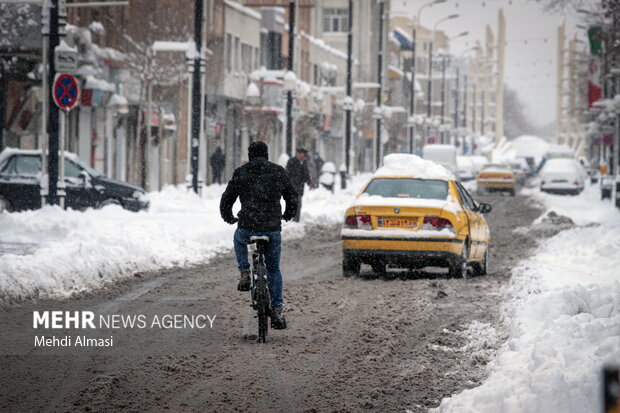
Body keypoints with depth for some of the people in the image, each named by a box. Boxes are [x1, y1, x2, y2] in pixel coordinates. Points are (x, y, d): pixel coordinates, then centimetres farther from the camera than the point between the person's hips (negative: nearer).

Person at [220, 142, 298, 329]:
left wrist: (228, 217, 30)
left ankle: (244, 274, 18)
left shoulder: (240, 173, 5)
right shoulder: (278, 172, 7)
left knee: (239, 240, 36)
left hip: (247, 228, -1)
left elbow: (227, 199, 9)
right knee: (273, 269, 17)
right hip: (273, 229, 1)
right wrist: (288, 215, 37)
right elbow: (292, 197, 16)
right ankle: (277, 311, 12)